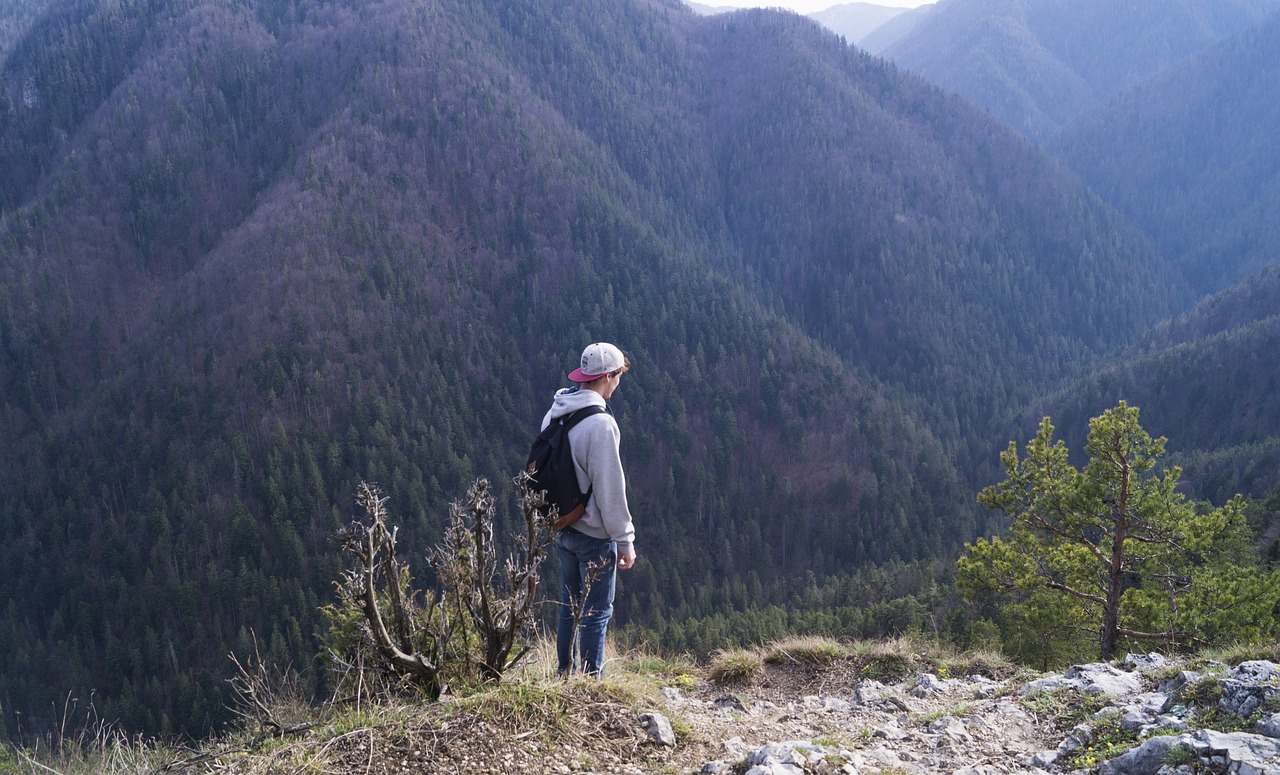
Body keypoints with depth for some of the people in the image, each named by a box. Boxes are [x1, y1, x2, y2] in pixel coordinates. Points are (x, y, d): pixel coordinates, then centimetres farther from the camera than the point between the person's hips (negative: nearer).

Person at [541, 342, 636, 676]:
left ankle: (565, 674, 28)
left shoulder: (554, 413, 3)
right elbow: (609, 488, -20)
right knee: (597, 612, 2)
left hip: (562, 527, 8)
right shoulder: (600, 423, -21)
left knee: (569, 605, 19)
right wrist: (625, 539, -13)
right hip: (594, 535, -8)